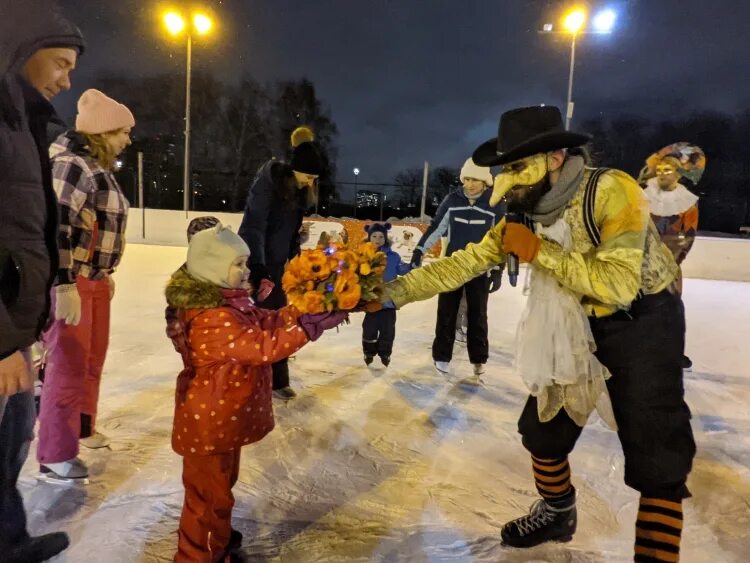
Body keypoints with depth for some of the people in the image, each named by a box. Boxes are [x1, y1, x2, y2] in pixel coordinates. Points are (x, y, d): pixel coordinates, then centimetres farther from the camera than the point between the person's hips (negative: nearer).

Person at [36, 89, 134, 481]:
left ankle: (82, 429, 37)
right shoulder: (73, 165, -17)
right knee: (69, 365, -2)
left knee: (92, 360, 19)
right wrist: (64, 287, -27)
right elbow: (56, 227, -24)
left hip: (95, 280, 10)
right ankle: (55, 457, 12)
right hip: (68, 281, -9)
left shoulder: (101, 168, 13)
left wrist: (105, 273, 21)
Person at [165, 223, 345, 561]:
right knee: (209, 494, 11)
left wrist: (305, 309, -9)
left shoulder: (228, 301, 2)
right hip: (210, 424, -10)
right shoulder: (213, 320, -32)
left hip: (225, 417, 10)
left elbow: (266, 322, 4)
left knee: (221, 486, 28)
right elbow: (264, 345, -36)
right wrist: (311, 327, -36)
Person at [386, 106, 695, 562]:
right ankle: (557, 514, 38)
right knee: (543, 428, 12)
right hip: (581, 328, 6)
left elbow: (618, 286, -33)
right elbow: (466, 262, -6)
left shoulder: (612, 191, -26)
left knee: (656, 461, -10)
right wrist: (396, 289, -11)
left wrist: (540, 252, -28)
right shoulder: (528, 212, -6)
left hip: (644, 325, -6)